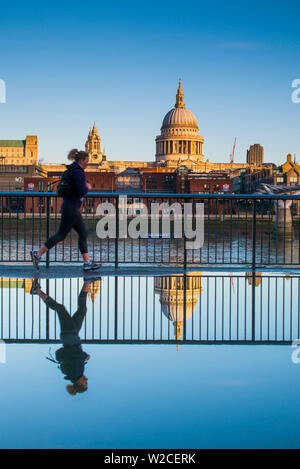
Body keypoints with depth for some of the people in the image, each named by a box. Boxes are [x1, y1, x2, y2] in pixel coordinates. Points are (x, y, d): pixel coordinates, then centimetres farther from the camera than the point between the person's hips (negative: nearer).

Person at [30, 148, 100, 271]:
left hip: (72, 207, 10)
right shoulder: (78, 172, -17)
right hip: (71, 208, -10)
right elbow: (82, 191, -23)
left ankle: (87, 262, 11)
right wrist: (87, 188, -3)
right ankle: (38, 254, 2)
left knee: (83, 233, 10)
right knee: (61, 234, -4)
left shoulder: (72, 170, 13)